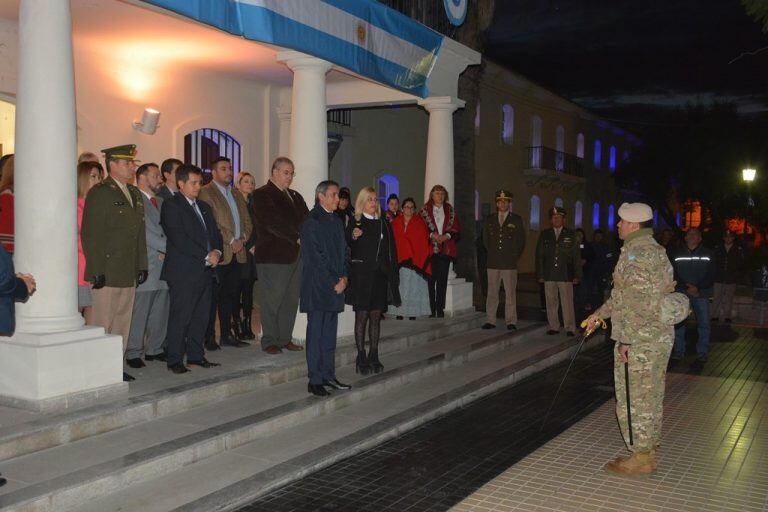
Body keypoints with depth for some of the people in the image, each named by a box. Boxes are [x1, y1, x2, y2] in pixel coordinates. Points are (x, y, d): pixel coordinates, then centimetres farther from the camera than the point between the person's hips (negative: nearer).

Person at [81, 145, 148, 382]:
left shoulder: (135, 194, 16)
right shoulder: (99, 193, -8)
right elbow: (90, 235, -13)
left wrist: (142, 265, 13)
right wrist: (96, 271, -16)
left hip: (129, 273, 8)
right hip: (107, 272, -7)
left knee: (123, 323, 12)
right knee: (103, 324, -1)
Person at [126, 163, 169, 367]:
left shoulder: (160, 202, 20)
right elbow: (144, 233, -16)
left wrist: (166, 250, -1)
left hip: (163, 265, 8)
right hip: (145, 266, -8)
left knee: (160, 312, 12)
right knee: (139, 312, -3)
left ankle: (155, 349, 23)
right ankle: (133, 353, 7)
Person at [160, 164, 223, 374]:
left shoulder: (204, 207, 19)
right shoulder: (171, 206, -6)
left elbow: (215, 233, 18)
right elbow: (179, 239, -16)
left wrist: (217, 252, -3)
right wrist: (206, 256, -16)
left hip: (205, 270, 8)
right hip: (183, 272, -7)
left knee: (201, 316, 11)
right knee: (180, 317, -4)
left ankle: (196, 355, 21)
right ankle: (174, 360, 4)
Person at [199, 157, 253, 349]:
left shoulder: (237, 195, 20)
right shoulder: (206, 193, -5)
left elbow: (247, 221, 18)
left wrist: (242, 238, 0)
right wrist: (231, 241, -13)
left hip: (237, 254, 7)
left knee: (231, 295, 10)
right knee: (214, 296, -2)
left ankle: (226, 334, 18)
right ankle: (209, 336, 6)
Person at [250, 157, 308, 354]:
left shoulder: (295, 196, 20)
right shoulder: (261, 195, -4)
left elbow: (306, 220, 12)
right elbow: (273, 223, -15)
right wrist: (297, 238, -15)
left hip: (295, 255, 7)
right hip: (273, 256, -7)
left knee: (291, 300, 10)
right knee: (271, 301, -1)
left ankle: (285, 338, 19)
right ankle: (269, 341, 9)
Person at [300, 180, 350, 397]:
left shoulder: (336, 221, 15)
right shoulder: (311, 222, -10)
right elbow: (315, 258, -14)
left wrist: (344, 277, 2)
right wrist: (334, 282, -12)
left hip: (336, 287, 7)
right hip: (317, 287, -7)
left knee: (329, 334, 12)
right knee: (316, 334, -2)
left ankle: (328, 376, 20)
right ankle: (315, 381, 4)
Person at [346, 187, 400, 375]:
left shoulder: (384, 224, 10)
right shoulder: (355, 224, -2)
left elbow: (392, 252, 10)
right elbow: (346, 248, -8)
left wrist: (393, 274, 3)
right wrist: (353, 237, -27)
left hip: (380, 275, 4)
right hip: (361, 275, -4)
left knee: (376, 316, 8)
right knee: (362, 316, 0)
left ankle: (374, 356, 16)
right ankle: (361, 357, 6)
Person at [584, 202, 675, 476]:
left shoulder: (639, 253, -18)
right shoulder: (651, 249, 16)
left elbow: (638, 302, -23)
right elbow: (626, 294, 23)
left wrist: (626, 340, -20)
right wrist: (600, 313, 23)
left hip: (640, 341, -10)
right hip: (656, 338, 10)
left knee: (635, 398, 0)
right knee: (648, 397, 17)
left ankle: (641, 458, 9)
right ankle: (648, 450, 27)